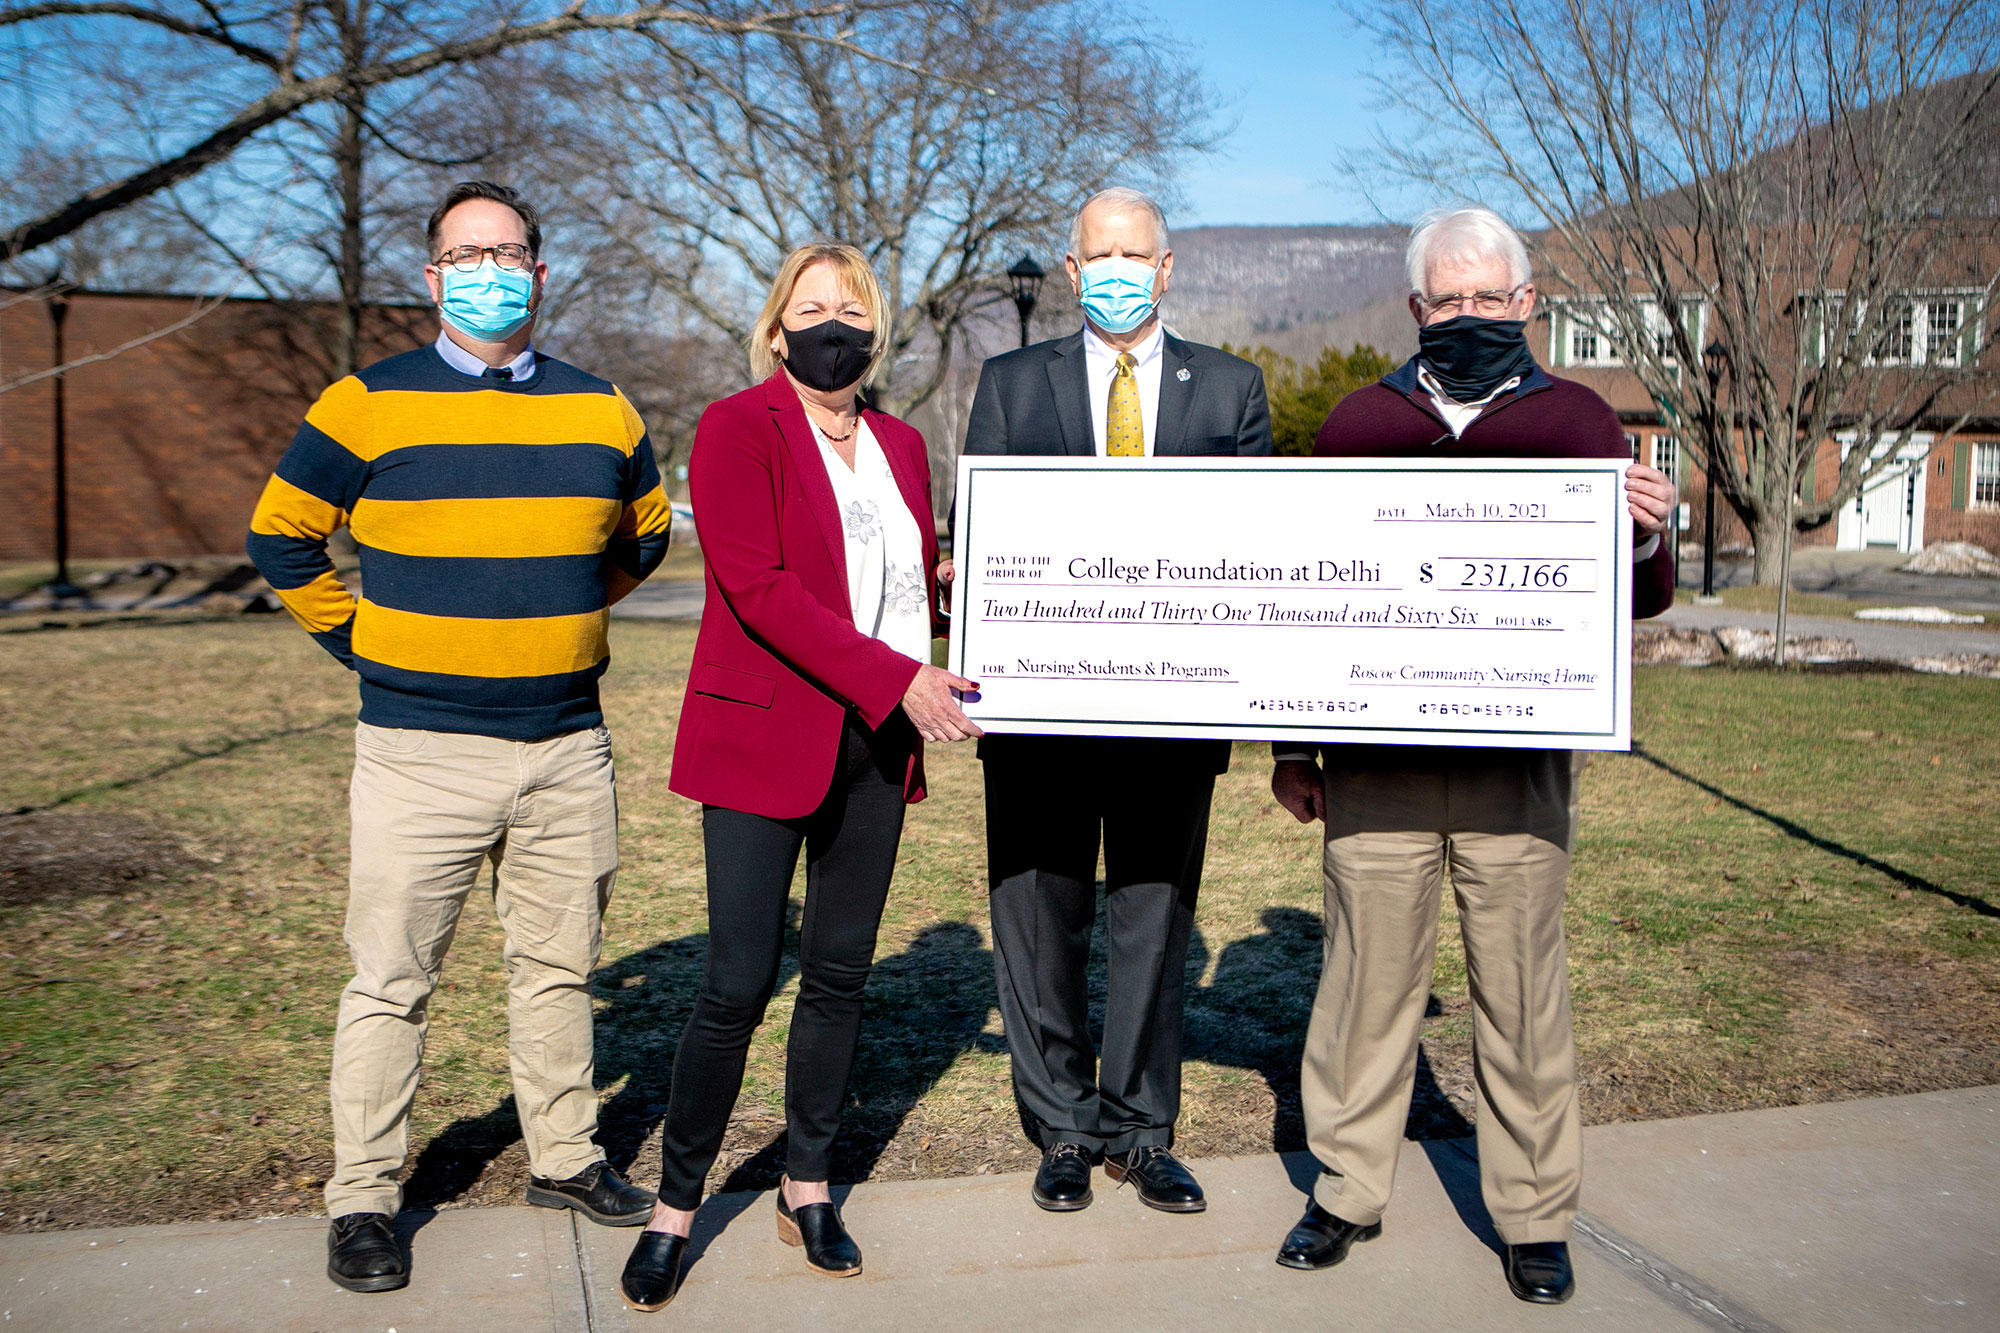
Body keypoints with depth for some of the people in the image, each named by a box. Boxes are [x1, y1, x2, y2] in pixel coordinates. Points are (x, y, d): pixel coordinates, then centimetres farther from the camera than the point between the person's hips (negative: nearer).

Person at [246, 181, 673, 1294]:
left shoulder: (602, 413, 6)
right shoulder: (370, 406, -2)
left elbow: (644, 534, 23)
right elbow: (281, 538, 8)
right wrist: (361, 639, 3)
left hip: (568, 744, 3)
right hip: (421, 749, -3)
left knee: (559, 968, 14)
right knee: (392, 982, 2)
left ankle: (566, 1158, 29)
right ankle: (365, 1201, 16)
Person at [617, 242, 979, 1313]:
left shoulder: (899, 446, 14)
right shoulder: (739, 429, -5)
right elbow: (758, 587, -16)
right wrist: (893, 678, -21)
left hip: (874, 743, 6)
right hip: (763, 735, -5)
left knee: (839, 973, 10)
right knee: (738, 982, -4)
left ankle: (807, 1189, 25)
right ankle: (675, 1206, 14)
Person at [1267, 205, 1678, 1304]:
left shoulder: (1577, 421, 8)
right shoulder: (1360, 422, 9)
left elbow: (1631, 602, 9)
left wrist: (1646, 540, -15)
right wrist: (1291, 746, 10)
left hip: (1518, 765, 0)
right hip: (1374, 757, 1)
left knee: (1521, 986, 6)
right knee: (1366, 975, 7)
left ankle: (1534, 1214, 20)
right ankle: (1346, 1189, 22)